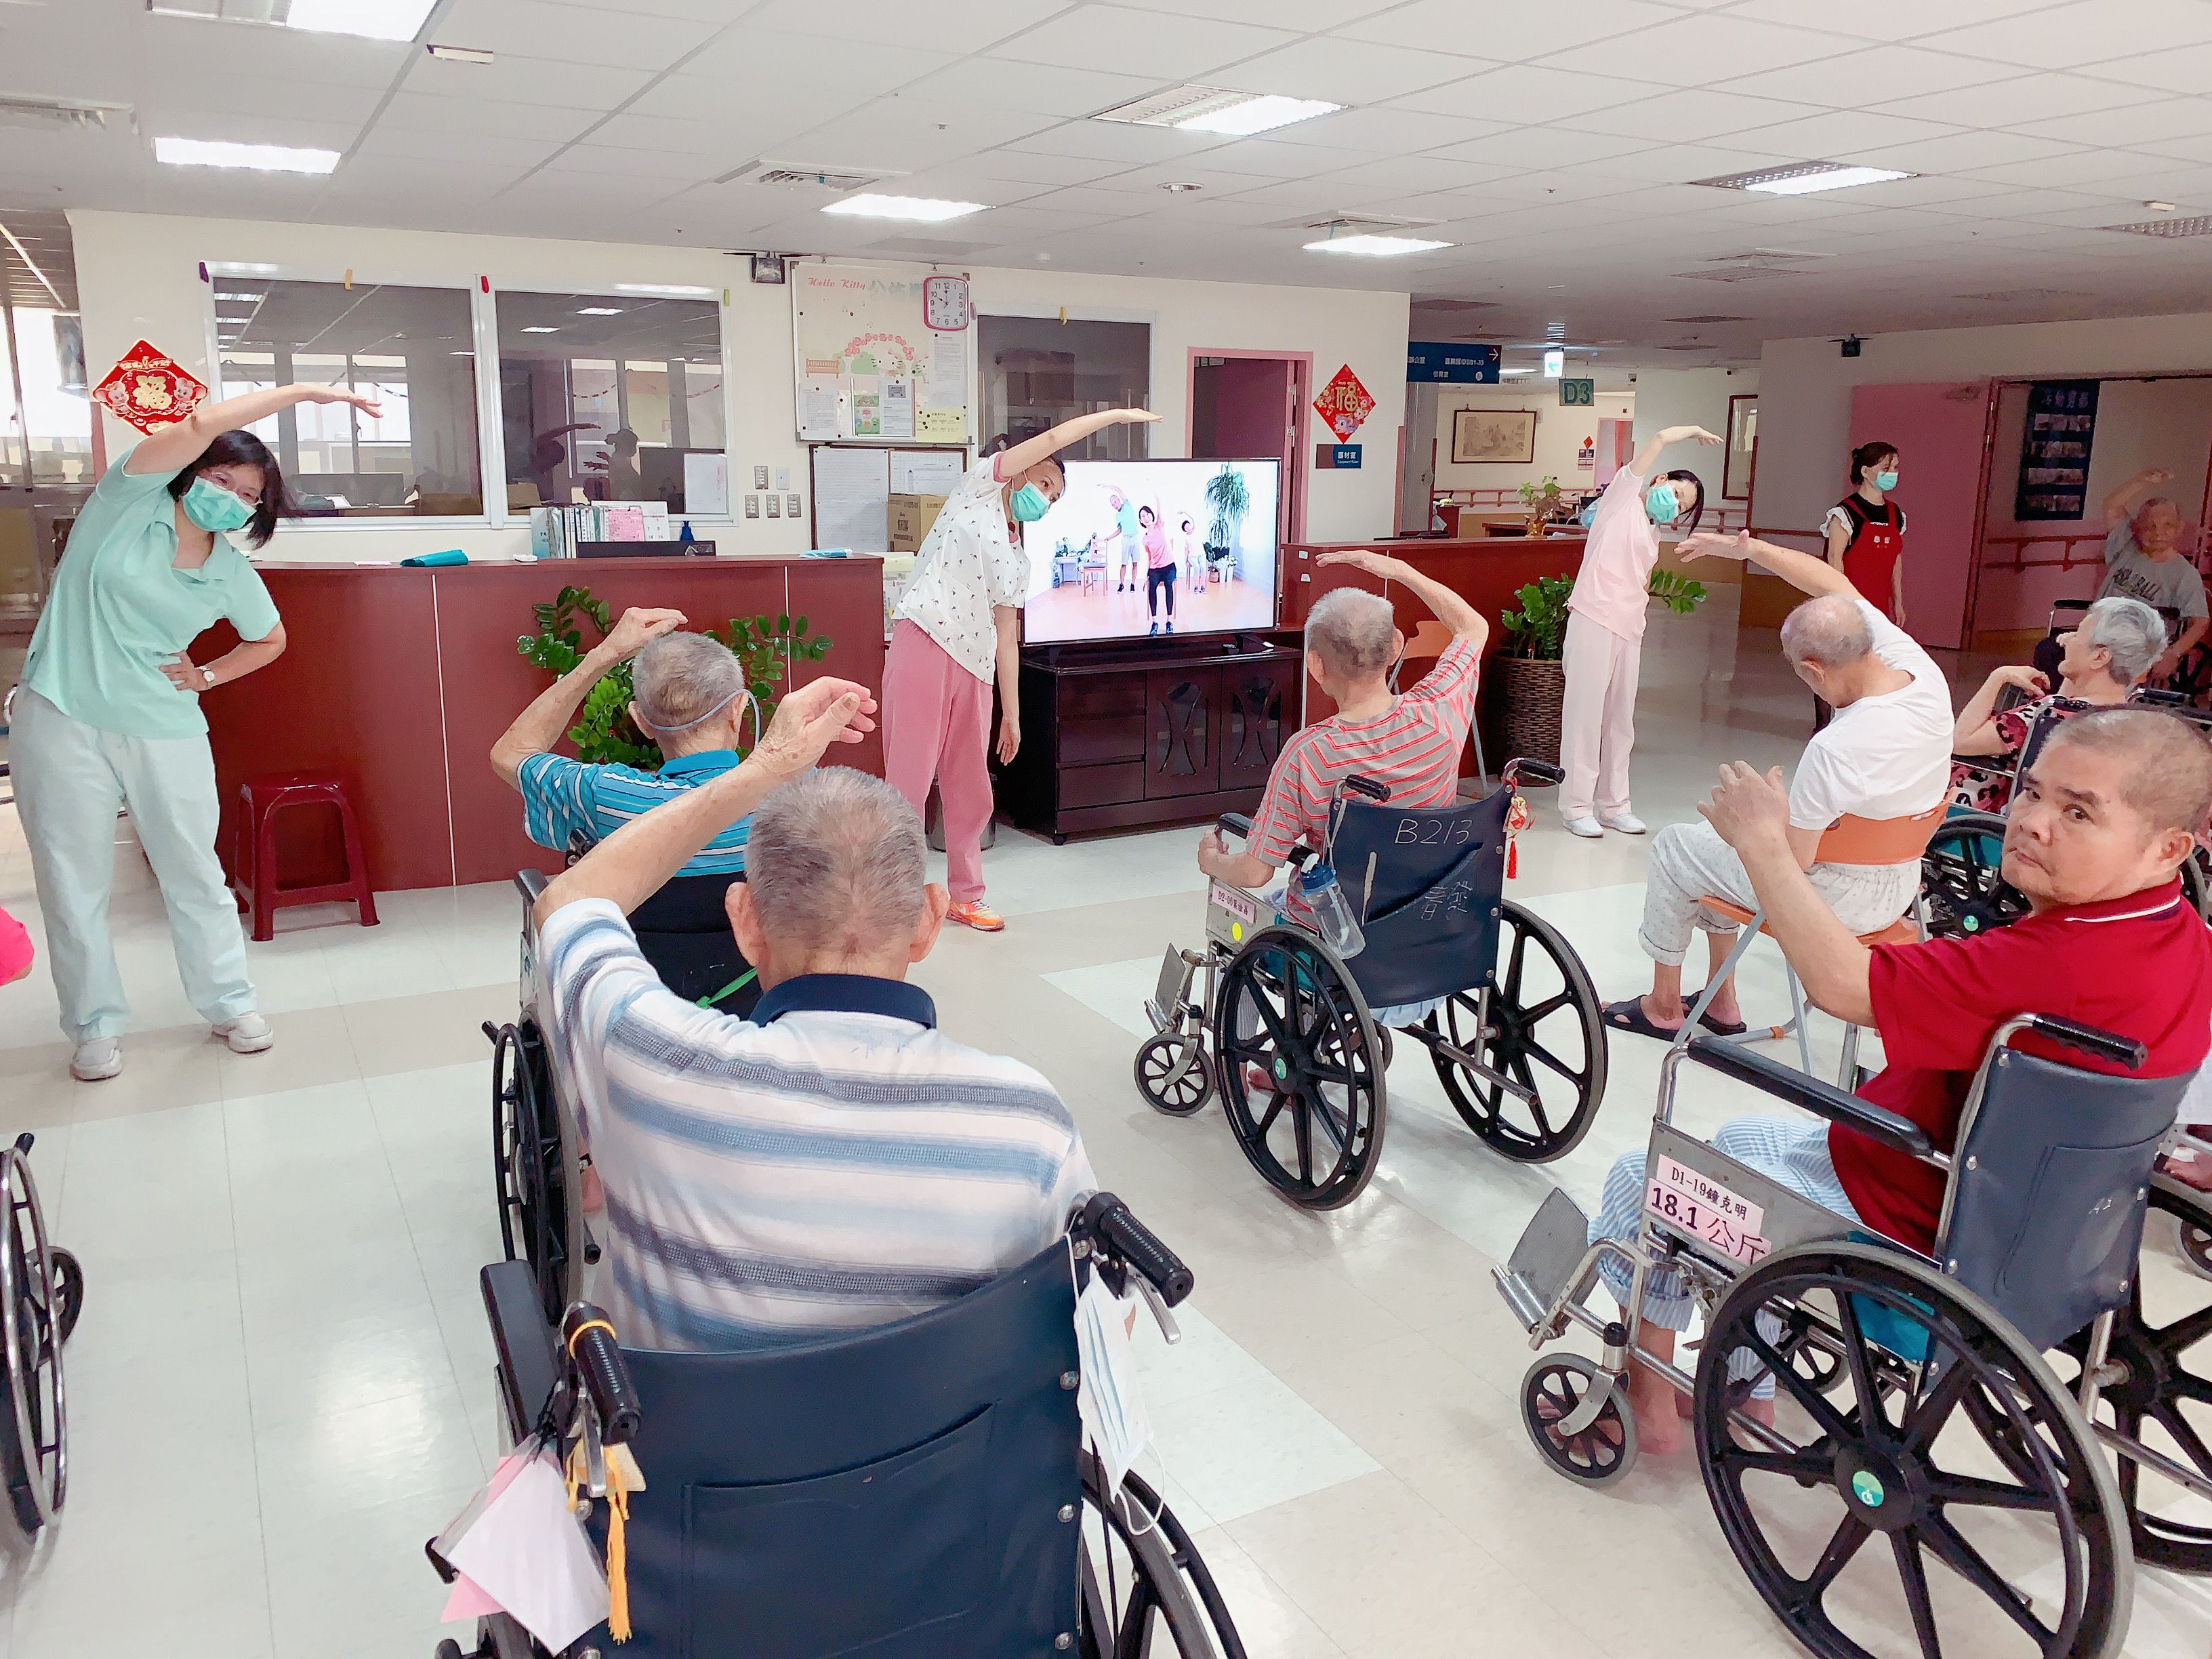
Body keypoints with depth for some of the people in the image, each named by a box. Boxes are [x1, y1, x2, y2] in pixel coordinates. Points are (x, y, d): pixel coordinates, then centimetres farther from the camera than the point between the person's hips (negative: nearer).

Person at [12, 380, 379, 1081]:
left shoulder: (232, 573, 5)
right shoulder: (130, 502, -7)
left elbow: (272, 640, 23)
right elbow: (199, 424, -22)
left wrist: (207, 676, 7)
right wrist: (304, 392, -21)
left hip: (166, 730, 3)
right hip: (62, 723, -3)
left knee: (194, 872, 10)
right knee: (73, 884, 6)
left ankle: (230, 1004, 24)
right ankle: (95, 1026, 20)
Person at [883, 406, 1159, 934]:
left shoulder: (1017, 564, 24)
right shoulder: (980, 487, 9)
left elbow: (1005, 638, 22)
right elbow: (1053, 439, 4)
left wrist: (1012, 713, 18)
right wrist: (1119, 414, 10)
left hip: (973, 667, 7)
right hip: (922, 646, -7)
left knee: (970, 789, 11)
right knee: (908, 780, -5)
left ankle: (965, 895, 25)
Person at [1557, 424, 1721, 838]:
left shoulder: (1653, 535, 24)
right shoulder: (1623, 495, 5)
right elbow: (1661, 438, -1)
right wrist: (1696, 431, 11)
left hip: (1629, 629, 8)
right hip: (1594, 619, -8)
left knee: (1620, 719, 9)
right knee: (1585, 712, -5)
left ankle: (1613, 806, 16)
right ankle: (1577, 806, 0)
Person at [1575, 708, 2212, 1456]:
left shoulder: (2052, 968, -38)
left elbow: (1840, 984, -37)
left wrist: (1764, 841, -27)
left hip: (1908, 1227, -10)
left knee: (1643, 1178, 7)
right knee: (1745, 1137, 30)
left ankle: (1649, 1394, 28)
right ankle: (1747, 1395, 35)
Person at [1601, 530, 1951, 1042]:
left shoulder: (1834, 750, -36)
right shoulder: (1924, 672, -14)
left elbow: (1790, 863, -24)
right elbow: (1837, 586, -1)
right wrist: (1749, 549, 0)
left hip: (1837, 898, -8)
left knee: (1675, 847, 11)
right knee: (1726, 837, 26)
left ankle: (1664, 1006, 27)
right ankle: (1721, 1005, 35)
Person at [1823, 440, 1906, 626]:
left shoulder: (1895, 514, 14)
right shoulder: (1847, 512, -7)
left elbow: (1896, 561, 17)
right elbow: (1835, 558, -12)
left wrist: (1898, 603, 17)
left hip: (1880, 606, 6)